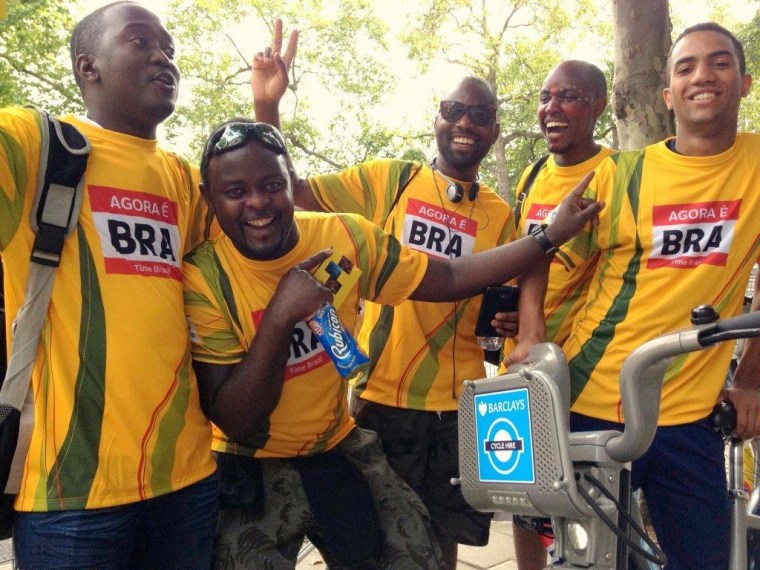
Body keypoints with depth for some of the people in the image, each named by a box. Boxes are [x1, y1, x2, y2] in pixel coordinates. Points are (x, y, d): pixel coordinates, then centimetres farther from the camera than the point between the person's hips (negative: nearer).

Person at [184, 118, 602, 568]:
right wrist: (279, 316, -33)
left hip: (340, 448, 3)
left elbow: (450, 278, -2)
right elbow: (235, 423, -21)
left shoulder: (345, 238, -11)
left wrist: (551, 235, -6)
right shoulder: (203, 279, -19)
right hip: (253, 470, -3)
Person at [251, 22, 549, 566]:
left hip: (459, 401, 3)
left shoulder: (499, 215, 7)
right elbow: (292, 192, -5)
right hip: (382, 394, -2)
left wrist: (531, 331, -14)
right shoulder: (388, 180, 0)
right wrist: (267, 108, -16)